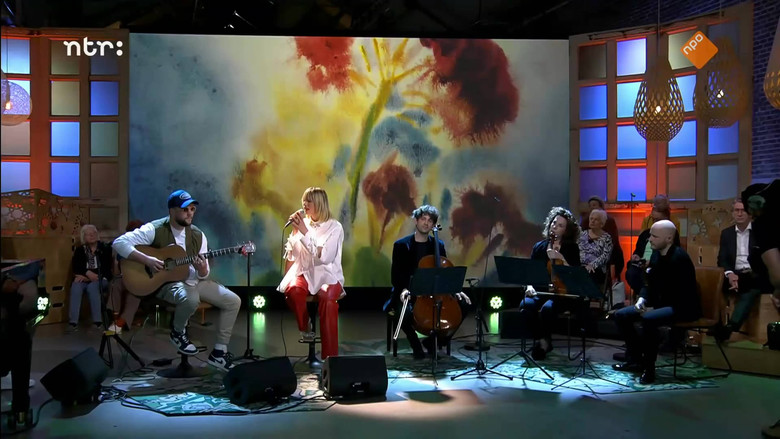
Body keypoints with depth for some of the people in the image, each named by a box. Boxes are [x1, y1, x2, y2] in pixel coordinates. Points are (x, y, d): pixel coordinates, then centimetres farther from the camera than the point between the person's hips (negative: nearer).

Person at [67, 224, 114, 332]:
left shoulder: (105, 248, 5)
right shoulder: (80, 250, 13)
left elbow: (107, 267, -4)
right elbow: (75, 266, 1)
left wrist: (93, 276, -16)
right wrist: (87, 273, -19)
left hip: (101, 278, -2)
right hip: (84, 277, 2)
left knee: (92, 287, -35)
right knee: (75, 287, -31)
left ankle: (98, 321, -33)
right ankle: (73, 322, -36)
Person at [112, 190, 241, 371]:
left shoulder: (198, 235, 2)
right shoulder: (155, 229, -12)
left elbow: (203, 276, 4)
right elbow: (119, 242, -20)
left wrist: (202, 270, -21)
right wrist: (146, 260, -28)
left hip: (194, 280, 6)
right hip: (166, 282, -6)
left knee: (234, 301, -4)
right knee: (191, 299, -39)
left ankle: (219, 352, 7)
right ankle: (178, 332, -4)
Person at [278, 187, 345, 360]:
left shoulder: (334, 227, -1)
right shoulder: (302, 224, 9)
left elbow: (324, 257, -15)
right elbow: (290, 254, 8)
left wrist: (305, 232, -18)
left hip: (328, 274, -2)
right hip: (304, 272, 3)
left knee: (328, 298, -36)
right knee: (292, 290, -34)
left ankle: (330, 356, -31)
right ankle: (305, 328, -4)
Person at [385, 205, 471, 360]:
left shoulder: (439, 245, 10)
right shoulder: (401, 245, 0)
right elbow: (395, 276, -4)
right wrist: (403, 289, -25)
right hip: (409, 293, -4)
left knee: (462, 304, -17)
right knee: (405, 311, -37)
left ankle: (434, 340, 2)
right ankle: (416, 345, -4)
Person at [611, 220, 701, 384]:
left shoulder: (679, 258, -19)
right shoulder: (656, 255, 6)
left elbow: (680, 293, -22)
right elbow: (649, 283, 14)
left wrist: (654, 307, -19)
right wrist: (642, 300, -6)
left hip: (683, 307, -9)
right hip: (660, 304, 9)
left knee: (648, 319, -36)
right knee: (621, 315, 0)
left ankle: (649, 368, -21)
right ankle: (635, 360, 10)